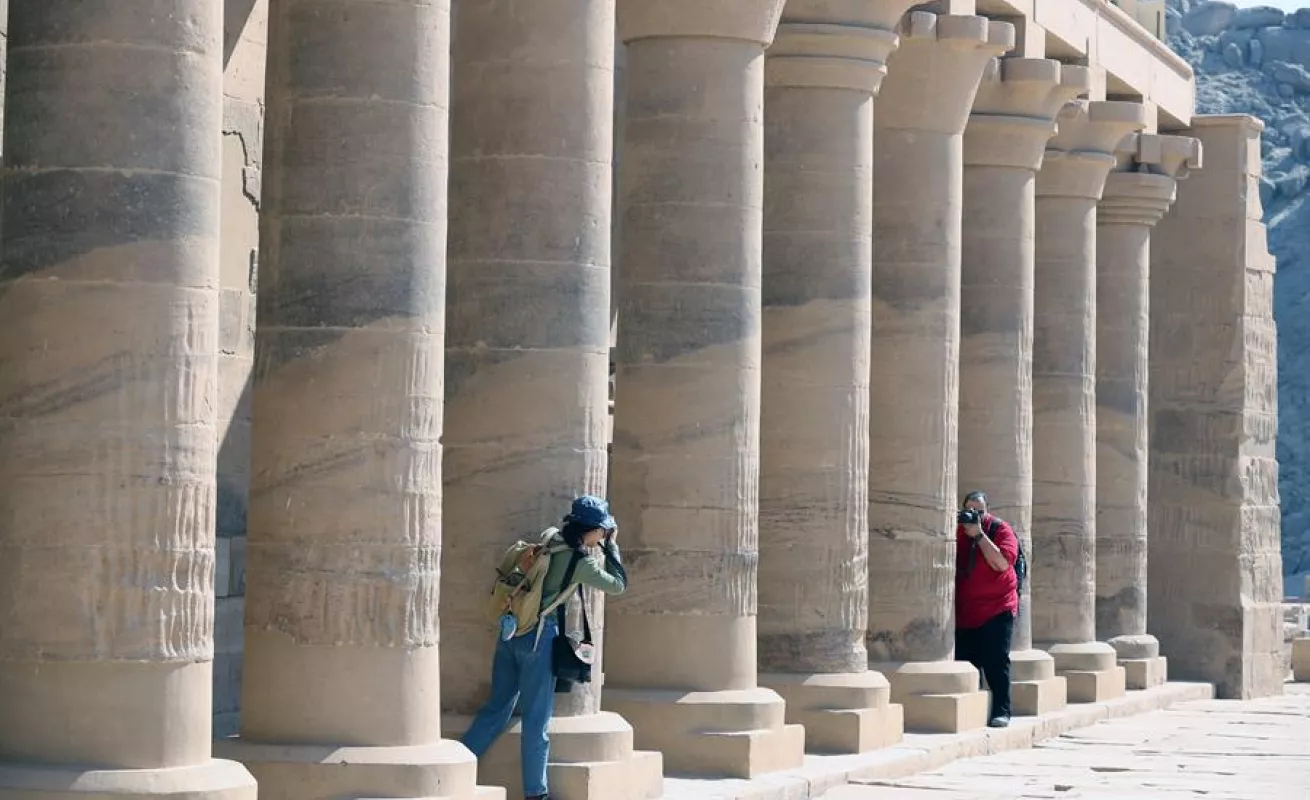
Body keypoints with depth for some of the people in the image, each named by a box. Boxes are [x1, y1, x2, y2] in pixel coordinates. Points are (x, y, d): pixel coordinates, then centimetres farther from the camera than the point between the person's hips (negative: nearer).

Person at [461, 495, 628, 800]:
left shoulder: (550, 537, 4)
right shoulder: (581, 562, -12)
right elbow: (618, 585, -1)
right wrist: (611, 546, 6)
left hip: (512, 631, 7)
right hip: (539, 636, -7)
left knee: (497, 707, 15)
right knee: (536, 718, 3)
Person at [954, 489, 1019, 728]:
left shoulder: (1000, 529, -3)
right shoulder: (958, 531, 8)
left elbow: (1002, 563, -17)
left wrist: (979, 535, -20)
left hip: (996, 610, -4)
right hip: (964, 612, 4)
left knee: (996, 662, -8)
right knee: (965, 663, 3)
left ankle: (1001, 711, -4)